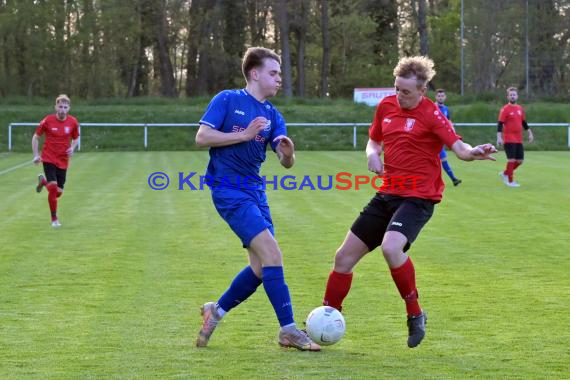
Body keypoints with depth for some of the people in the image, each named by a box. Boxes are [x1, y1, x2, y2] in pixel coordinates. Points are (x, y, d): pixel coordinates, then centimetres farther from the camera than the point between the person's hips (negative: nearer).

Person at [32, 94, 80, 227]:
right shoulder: (48, 120, -10)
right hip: (49, 159, -3)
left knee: (59, 192, 6)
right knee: (53, 187, -18)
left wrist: (72, 148, -7)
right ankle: (54, 219, -2)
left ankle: (43, 181, 39)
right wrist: (36, 155, -6)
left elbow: (76, 138, 14)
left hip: (63, 161, 3)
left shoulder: (73, 122, -3)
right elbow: (36, 137, 2)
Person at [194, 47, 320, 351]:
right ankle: (288, 330, -15)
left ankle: (215, 311, 26)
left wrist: (288, 152, -20)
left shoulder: (272, 115, 12)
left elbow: (286, 163, 3)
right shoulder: (227, 100, -4)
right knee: (271, 252, -17)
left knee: (261, 267, 6)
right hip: (229, 190, -7)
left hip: (254, 190, 8)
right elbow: (201, 138, -11)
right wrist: (244, 135, -16)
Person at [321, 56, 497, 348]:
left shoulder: (431, 114, -13)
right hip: (388, 194, 7)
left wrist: (473, 152, -46)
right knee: (344, 257, 7)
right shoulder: (386, 106, 6)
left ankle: (415, 314, -12)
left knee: (390, 247, -33)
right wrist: (372, 154, 0)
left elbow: (459, 147, -23)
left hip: (417, 198, -7)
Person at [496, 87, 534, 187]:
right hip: (509, 140, -7)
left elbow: (524, 123, 23)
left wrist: (530, 133, 21)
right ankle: (510, 181, 0)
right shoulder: (505, 109, -8)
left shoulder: (520, 109, 12)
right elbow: (500, 124, -12)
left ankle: (505, 173, 26)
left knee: (520, 160, 8)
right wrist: (499, 137, -20)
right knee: (512, 159, -8)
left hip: (519, 140, 7)